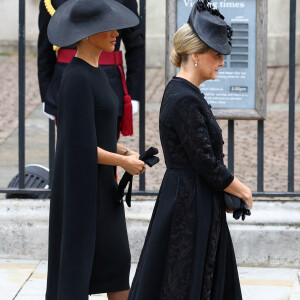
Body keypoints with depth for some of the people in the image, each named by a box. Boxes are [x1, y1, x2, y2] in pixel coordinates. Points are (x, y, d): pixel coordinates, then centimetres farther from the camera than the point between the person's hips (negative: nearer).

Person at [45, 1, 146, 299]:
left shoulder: (92, 72, 9)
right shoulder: (77, 79, -23)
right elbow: (80, 146, -24)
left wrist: (125, 152, 6)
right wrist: (124, 162, -13)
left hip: (99, 184, 10)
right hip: (82, 185, -10)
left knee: (117, 260, 17)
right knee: (75, 263, 0)